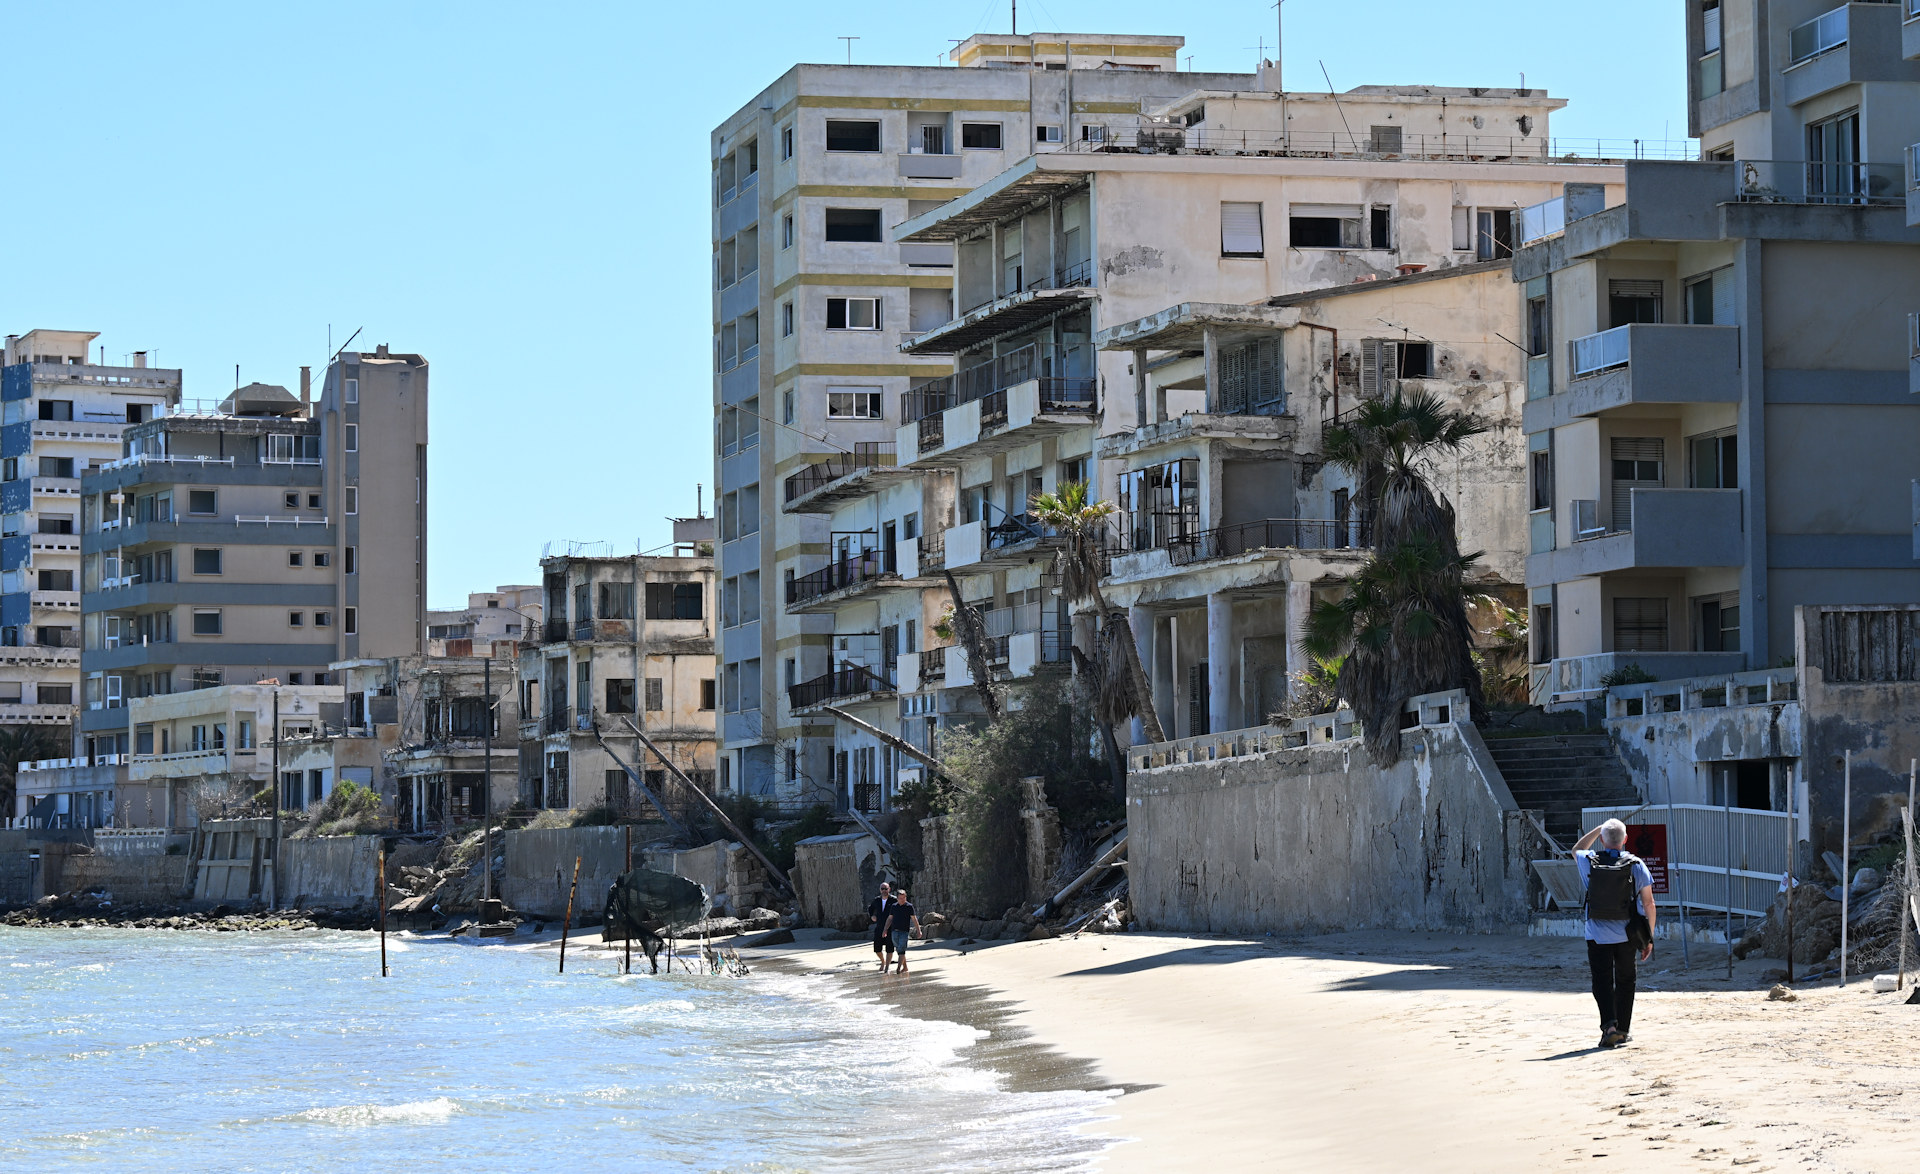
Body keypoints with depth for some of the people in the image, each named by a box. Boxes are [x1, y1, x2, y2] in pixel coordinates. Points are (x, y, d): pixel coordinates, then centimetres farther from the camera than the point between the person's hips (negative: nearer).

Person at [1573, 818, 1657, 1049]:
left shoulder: (1589, 862, -2)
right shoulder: (1636, 865, -3)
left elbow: (1577, 850, 25)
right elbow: (1648, 903, -2)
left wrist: (1599, 829, 23)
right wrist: (1649, 937, 6)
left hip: (1597, 935, -1)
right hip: (1626, 934, 1)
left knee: (1602, 982, -1)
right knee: (1625, 982, 14)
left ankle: (1609, 1025, -21)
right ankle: (1623, 1031, 19)